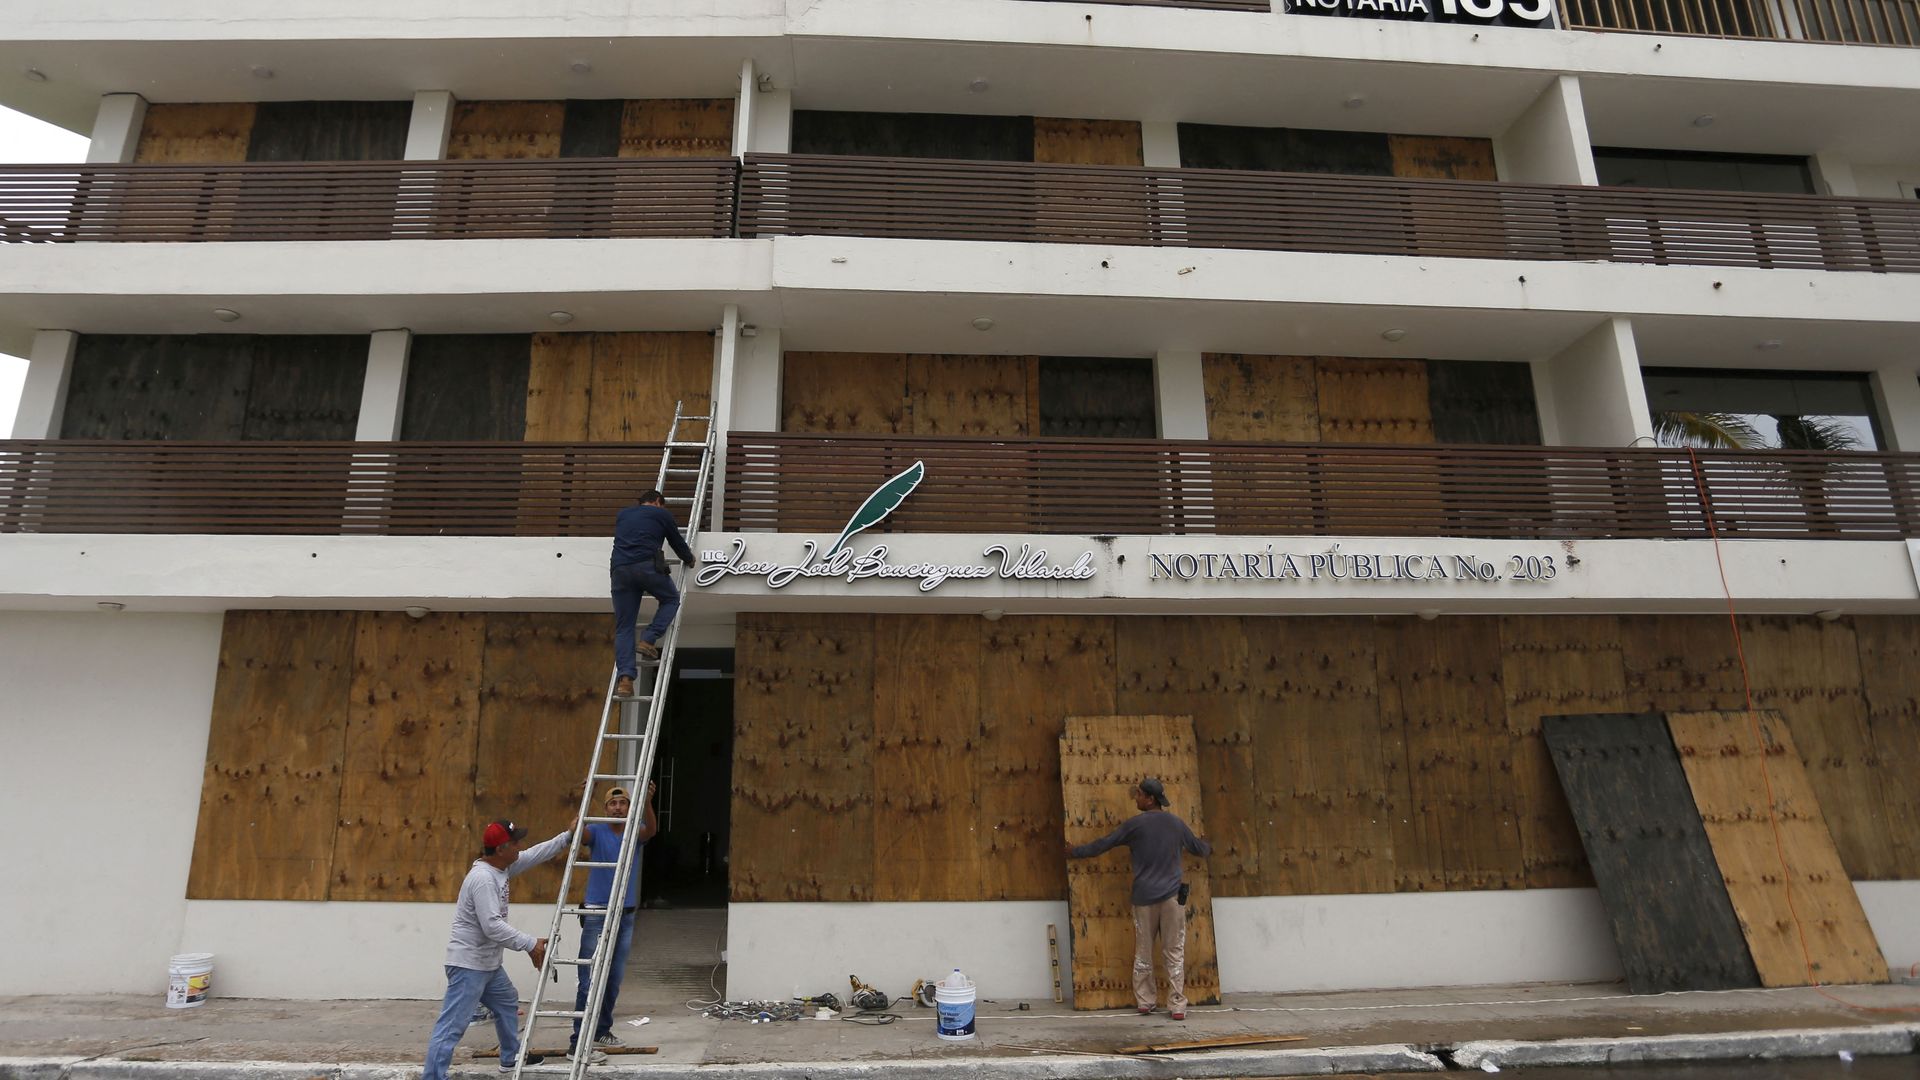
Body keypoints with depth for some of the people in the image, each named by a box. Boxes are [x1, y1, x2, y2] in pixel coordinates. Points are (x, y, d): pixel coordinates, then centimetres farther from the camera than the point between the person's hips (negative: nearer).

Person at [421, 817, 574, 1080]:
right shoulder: (483, 879, -26)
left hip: (487, 962, 11)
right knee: (452, 1026, -11)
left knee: (508, 1003, 26)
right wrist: (530, 944, -28)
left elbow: (535, 855, 17)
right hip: (468, 964, -11)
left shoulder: (502, 867, 4)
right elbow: (493, 926, -31)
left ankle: (511, 1058, 42)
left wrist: (567, 836, 15)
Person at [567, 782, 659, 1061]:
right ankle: (577, 1042, -5)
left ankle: (602, 1029, 29)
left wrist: (648, 801, -40)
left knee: (614, 980, 14)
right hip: (597, 914, -4)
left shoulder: (635, 833, 2)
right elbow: (576, 834, -25)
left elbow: (651, 830, -20)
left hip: (625, 916, 4)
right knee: (590, 980, -9)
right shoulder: (596, 831, -4)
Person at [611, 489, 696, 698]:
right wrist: (690, 560, 46)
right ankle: (649, 640, 3)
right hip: (647, 566, -4)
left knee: (623, 627, 5)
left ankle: (625, 678, -9)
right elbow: (677, 540, 27)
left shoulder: (622, 514, 30)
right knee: (671, 599, 23)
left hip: (619, 569, 4)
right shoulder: (661, 513, 18)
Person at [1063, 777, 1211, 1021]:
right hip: (1172, 895, 2)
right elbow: (1198, 847, 23)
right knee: (1175, 952, 5)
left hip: (1144, 897, -2)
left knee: (1143, 952, 11)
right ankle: (1177, 1006, 2)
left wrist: (1075, 852, 15)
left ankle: (1144, 1002, 16)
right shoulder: (1177, 824, 5)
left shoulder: (1135, 824, -5)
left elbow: (1103, 844, 1)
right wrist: (1209, 848, 48)